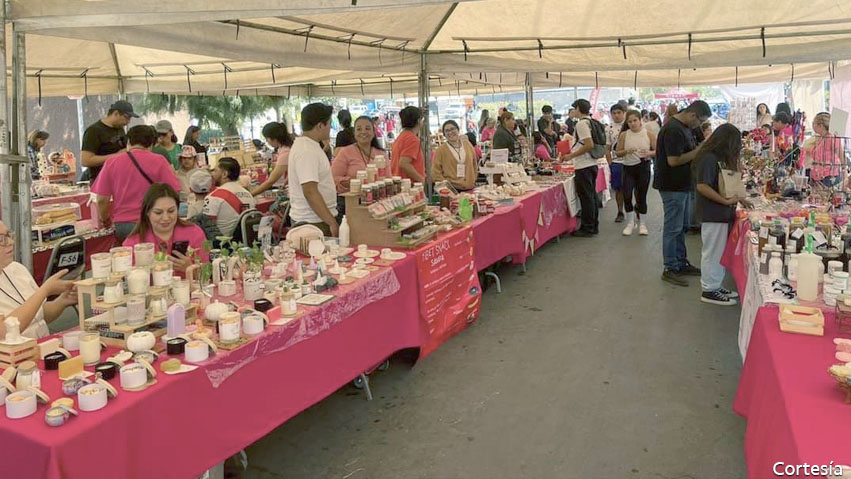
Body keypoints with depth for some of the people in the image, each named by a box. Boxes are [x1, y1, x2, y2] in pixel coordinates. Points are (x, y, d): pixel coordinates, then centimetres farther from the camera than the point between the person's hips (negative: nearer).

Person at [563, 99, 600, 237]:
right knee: (592, 195, 14)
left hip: (583, 166, -9)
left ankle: (587, 228, 3)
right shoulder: (590, 122, 14)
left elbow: (589, 145, -22)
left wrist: (571, 155, -15)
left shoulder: (581, 124, -14)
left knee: (586, 197, -3)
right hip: (592, 164, 9)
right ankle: (594, 226, 21)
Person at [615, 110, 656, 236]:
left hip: (643, 168, 0)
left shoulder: (649, 134, 0)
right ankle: (630, 222, 8)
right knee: (627, 195, -11)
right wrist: (627, 151, -15)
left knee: (641, 196, 5)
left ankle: (641, 223, 23)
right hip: (628, 168, 0)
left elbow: (658, 151, 3)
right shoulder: (624, 135, 1)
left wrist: (649, 153, -18)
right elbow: (617, 153, 4)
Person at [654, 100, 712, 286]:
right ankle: (670, 269, 6)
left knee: (682, 227, 17)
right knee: (673, 228, -2)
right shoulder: (673, 130, -21)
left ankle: (681, 263, 28)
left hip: (682, 185, 10)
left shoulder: (684, 127, 12)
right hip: (672, 186, -10)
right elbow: (673, 160, -25)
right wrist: (699, 151, -18)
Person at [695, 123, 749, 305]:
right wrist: (726, 201, -22)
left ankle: (715, 286, 28)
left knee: (719, 252, 17)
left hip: (721, 214, 10)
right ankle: (709, 290, 10)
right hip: (712, 214, -10)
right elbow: (702, 187, -25)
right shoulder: (709, 158, -18)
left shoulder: (719, 158, 12)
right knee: (712, 253, 0)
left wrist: (737, 198, 11)